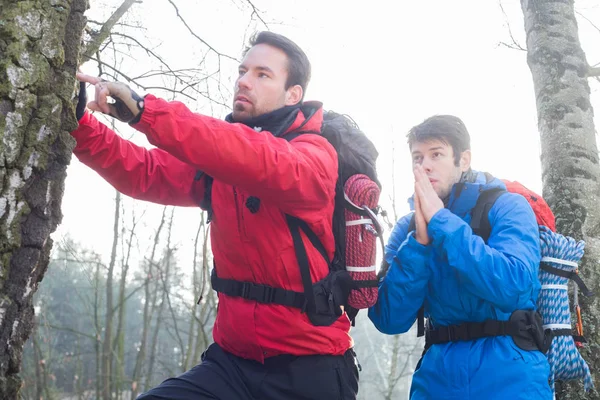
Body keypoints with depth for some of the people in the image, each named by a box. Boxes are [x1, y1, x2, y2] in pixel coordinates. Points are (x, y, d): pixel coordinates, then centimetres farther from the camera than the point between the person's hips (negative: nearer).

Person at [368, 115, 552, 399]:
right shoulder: (407, 228, 3)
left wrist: (441, 221, -19)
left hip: (509, 375, -3)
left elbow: (513, 288, -22)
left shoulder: (507, 207, -6)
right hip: (438, 374, 3)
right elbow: (389, 320, -6)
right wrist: (420, 240, -16)